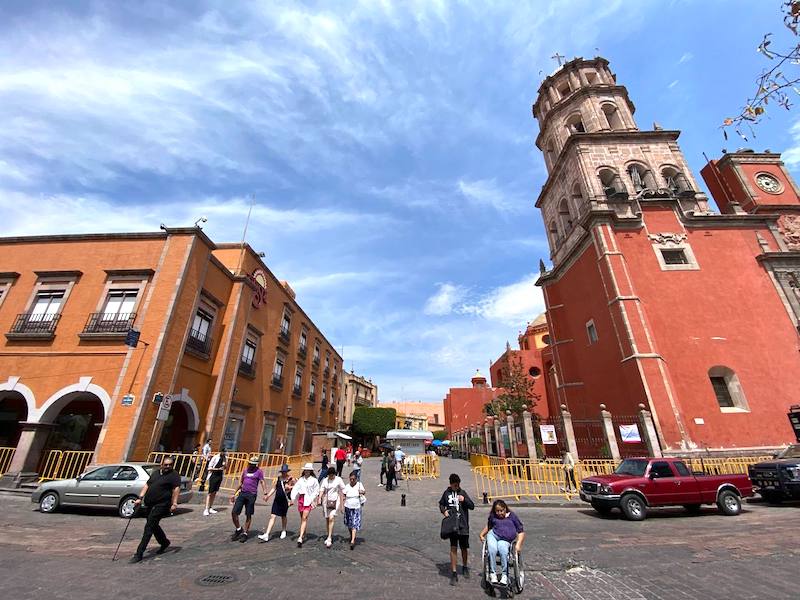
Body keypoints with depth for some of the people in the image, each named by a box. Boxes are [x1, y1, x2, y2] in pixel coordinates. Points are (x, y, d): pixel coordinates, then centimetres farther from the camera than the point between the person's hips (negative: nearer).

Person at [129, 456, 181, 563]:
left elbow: (176, 489, -18)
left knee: (149, 527, -9)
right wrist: (140, 498, 3)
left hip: (161, 505, -8)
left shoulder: (174, 475, -9)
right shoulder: (155, 473, 14)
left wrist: (174, 503, -27)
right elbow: (147, 485, 16)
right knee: (153, 526, 19)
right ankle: (164, 543, 39)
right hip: (150, 505, 8)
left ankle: (139, 553, 0)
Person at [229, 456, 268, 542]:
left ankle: (245, 533, 21)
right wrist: (234, 494, 19)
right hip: (242, 493, 5)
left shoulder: (259, 471, -2)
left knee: (248, 515, 3)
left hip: (251, 495, -4)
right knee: (234, 512, -1)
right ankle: (238, 529, 23)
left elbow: (262, 482, -7)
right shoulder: (245, 470, 12)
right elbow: (240, 483, 21)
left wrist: (265, 493, -19)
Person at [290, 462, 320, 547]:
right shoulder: (301, 479, 8)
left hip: (308, 500, -4)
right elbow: (295, 488, 1)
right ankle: (303, 535, 29)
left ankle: (300, 538, -12)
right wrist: (293, 498, -10)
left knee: (304, 518, -11)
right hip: (301, 499, 4)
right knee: (302, 518, 13)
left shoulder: (314, 480, -3)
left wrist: (312, 500, -10)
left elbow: (316, 491, -2)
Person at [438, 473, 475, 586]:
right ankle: (454, 573, 10)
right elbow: (441, 504, 14)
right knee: (453, 548, -2)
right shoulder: (446, 493, -1)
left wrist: (464, 500, -21)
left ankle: (465, 567, 40)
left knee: (464, 548, 15)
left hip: (463, 525, 1)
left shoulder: (463, 493, -2)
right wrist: (444, 510, -6)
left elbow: (472, 506, -4)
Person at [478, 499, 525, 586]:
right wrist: (482, 535, 22)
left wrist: (518, 544, -8)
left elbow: (521, 532, 5)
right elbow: (488, 526, 30)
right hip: (493, 535, 2)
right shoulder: (493, 516, 12)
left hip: (505, 540, -2)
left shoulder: (512, 517, 5)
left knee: (503, 550, -35)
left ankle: (504, 575, -19)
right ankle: (493, 573, -19)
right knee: (492, 550, -31)